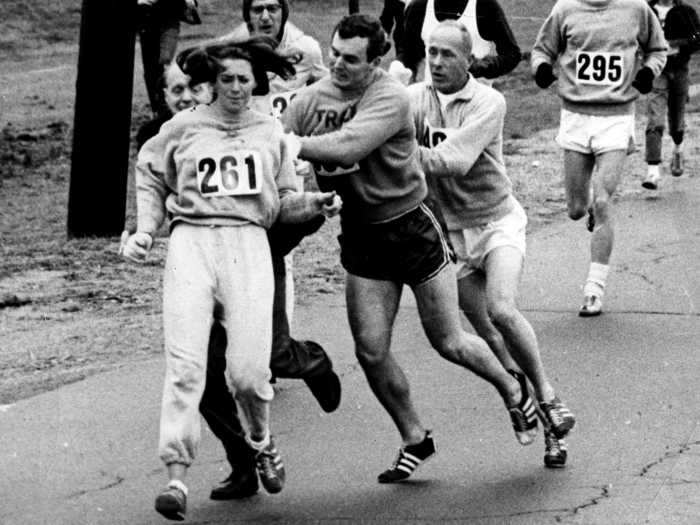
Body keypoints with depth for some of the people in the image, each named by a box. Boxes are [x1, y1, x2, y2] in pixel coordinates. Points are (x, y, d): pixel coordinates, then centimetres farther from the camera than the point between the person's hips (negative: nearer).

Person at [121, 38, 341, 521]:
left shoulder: (270, 131, 15)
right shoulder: (183, 128, 9)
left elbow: (282, 201, 19)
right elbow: (150, 177, 22)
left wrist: (314, 204, 1)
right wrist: (146, 231, 10)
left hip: (249, 243, 1)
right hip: (192, 241, -1)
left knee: (249, 369, -8)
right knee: (185, 365, -13)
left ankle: (261, 441, 24)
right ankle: (177, 477, -14)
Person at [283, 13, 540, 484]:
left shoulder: (391, 98, -21)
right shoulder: (310, 100, -4)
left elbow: (347, 146, -35)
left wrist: (293, 144, -31)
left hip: (411, 228, -5)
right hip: (360, 236, 5)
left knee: (449, 343, 6)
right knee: (371, 351, -1)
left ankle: (514, 393, 34)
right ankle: (415, 440, 19)